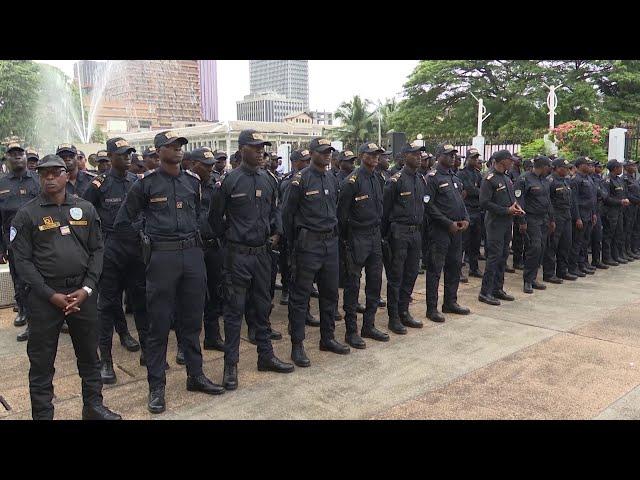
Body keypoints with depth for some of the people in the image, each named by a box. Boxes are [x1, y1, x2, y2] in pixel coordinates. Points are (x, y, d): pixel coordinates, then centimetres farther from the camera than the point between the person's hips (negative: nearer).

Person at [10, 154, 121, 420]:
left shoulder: (85, 209, 5)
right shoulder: (27, 214, -2)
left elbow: (97, 249, 5)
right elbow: (22, 260, -5)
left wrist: (87, 288, -6)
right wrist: (51, 295, -12)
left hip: (82, 291, 3)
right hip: (45, 295, -2)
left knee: (89, 353, 13)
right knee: (42, 360, 6)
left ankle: (93, 405, 30)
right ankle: (42, 413, 21)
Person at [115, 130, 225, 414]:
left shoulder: (192, 181, 11)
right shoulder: (146, 183, -2)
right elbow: (123, 220, 4)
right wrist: (148, 237, 4)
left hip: (193, 253, 4)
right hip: (162, 257, -4)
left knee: (193, 318, 12)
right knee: (159, 323, 1)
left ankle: (195, 375, 26)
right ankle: (156, 386, 12)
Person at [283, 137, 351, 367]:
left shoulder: (332, 179, 11)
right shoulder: (301, 179, -9)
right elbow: (288, 213, -6)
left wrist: (333, 233, 17)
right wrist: (294, 242, -1)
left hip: (330, 242, 7)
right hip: (308, 243, -7)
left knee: (330, 292, 14)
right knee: (300, 295, 0)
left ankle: (327, 338, 27)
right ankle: (297, 346, 8)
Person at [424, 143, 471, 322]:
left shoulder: (455, 178, 16)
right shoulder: (432, 177, -10)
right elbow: (429, 205, -16)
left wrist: (465, 219, 2)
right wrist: (449, 223, -16)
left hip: (456, 229, 8)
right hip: (440, 230, -8)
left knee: (455, 267, 14)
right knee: (435, 269, -3)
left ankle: (450, 302, 26)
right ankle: (432, 308, 4)